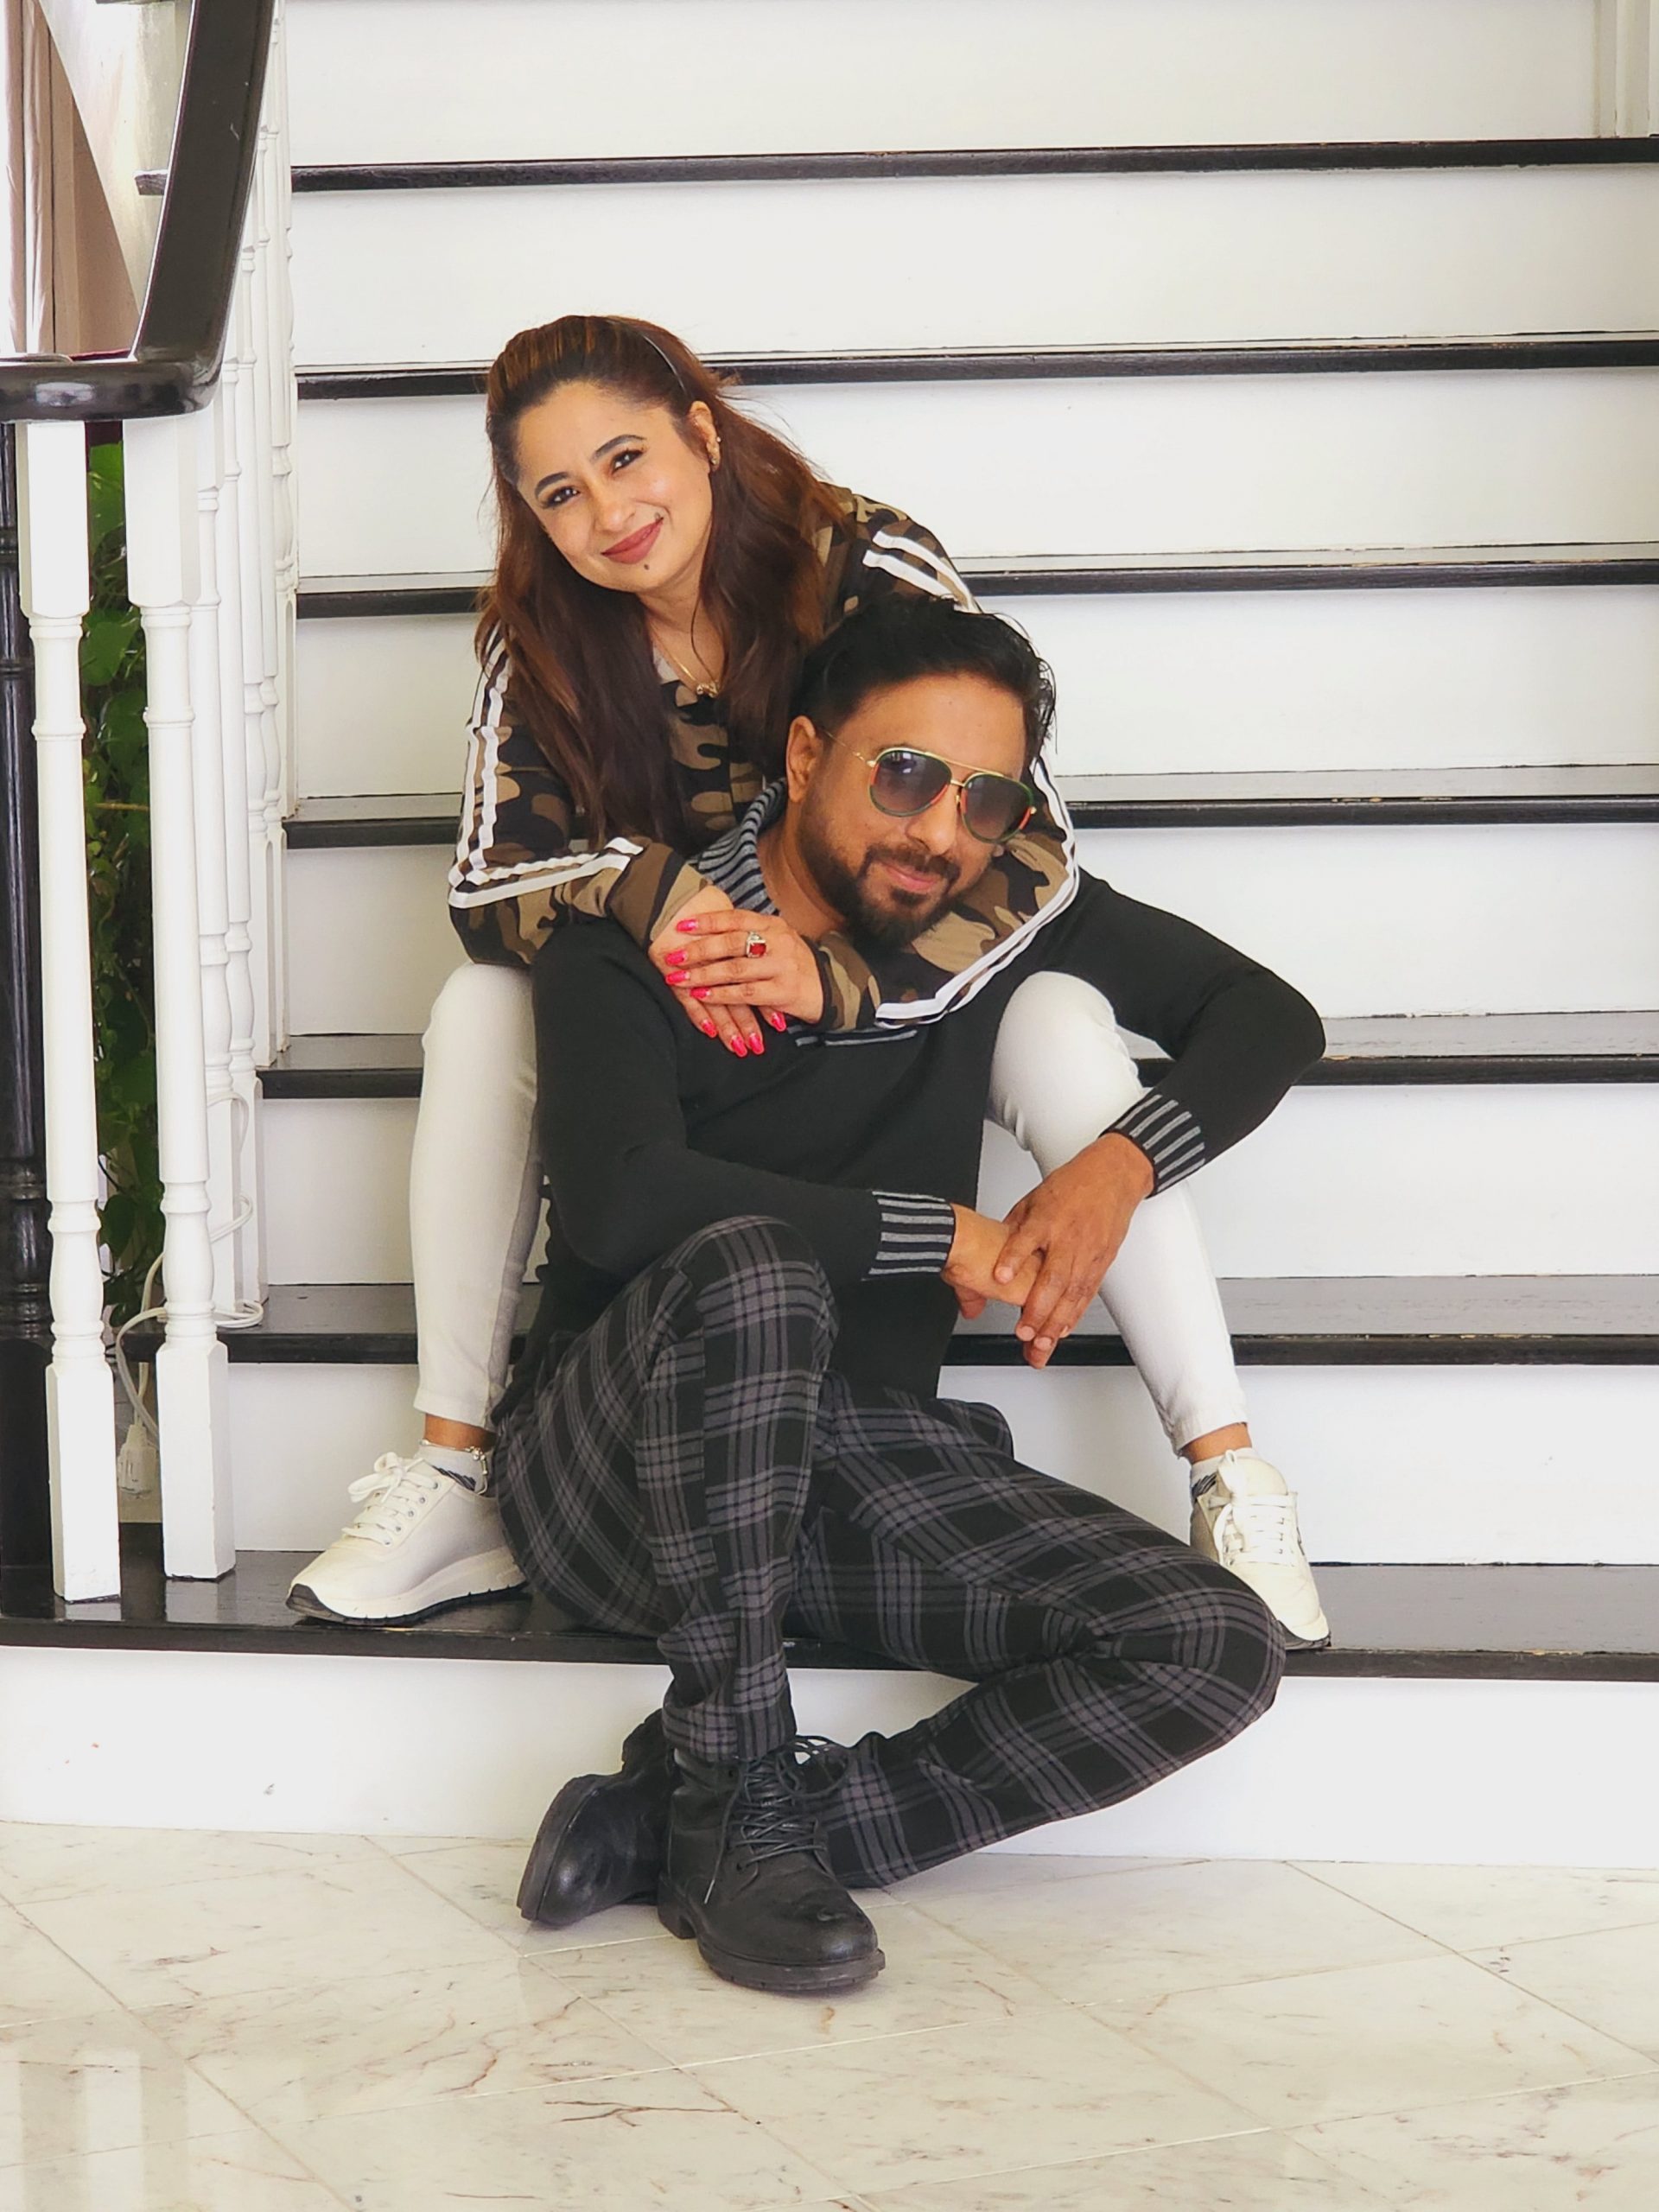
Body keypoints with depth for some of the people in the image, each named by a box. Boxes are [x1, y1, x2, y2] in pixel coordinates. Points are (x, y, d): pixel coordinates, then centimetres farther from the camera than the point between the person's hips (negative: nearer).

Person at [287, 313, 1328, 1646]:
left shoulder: (870, 571, -24)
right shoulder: (541, 643, -12)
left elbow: (1036, 847, -30)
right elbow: (489, 882, -16)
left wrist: (836, 982, -46)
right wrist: (647, 890, -39)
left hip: (913, 977, -3)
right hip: (680, 1000, 3)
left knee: (1060, 1029, -34)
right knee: (481, 1011, -23)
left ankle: (1236, 1485, -28)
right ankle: (456, 1477, -17)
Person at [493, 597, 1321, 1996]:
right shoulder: (630, 943, -7)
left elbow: (1267, 1014, 15)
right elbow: (620, 1200, -25)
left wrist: (1125, 1166, -5)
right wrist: (934, 1235, -19)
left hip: (862, 1457, 5)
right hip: (618, 1456, -5)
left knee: (1216, 1648, -19)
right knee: (751, 1273, -39)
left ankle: (671, 1824, -22)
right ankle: (732, 1809, -28)